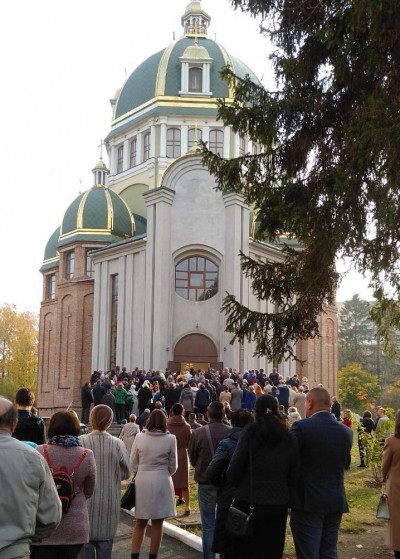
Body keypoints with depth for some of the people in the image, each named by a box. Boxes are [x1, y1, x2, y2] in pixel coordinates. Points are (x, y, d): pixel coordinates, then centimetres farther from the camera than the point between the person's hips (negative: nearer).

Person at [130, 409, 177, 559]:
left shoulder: (140, 437, -3)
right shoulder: (170, 439, -6)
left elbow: (133, 463, 4)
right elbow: (173, 466, 2)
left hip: (142, 481, 2)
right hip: (161, 481, -2)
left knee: (140, 523, 14)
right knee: (157, 524, 10)